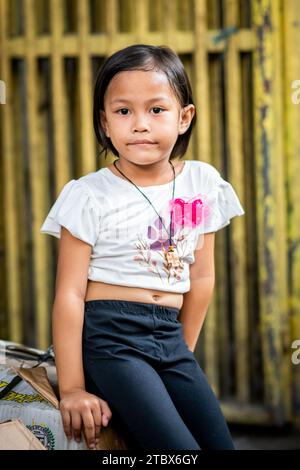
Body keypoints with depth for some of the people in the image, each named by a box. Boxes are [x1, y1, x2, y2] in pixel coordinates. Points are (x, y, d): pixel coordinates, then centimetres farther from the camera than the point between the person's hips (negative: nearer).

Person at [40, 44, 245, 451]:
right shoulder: (90, 196, -8)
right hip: (110, 337, -5)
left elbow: (201, 277, 12)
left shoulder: (203, 183, 4)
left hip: (170, 338, 5)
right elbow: (70, 293, -10)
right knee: (180, 448, -19)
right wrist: (72, 389, -12)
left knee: (222, 443, -2)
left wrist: (185, 353, 14)